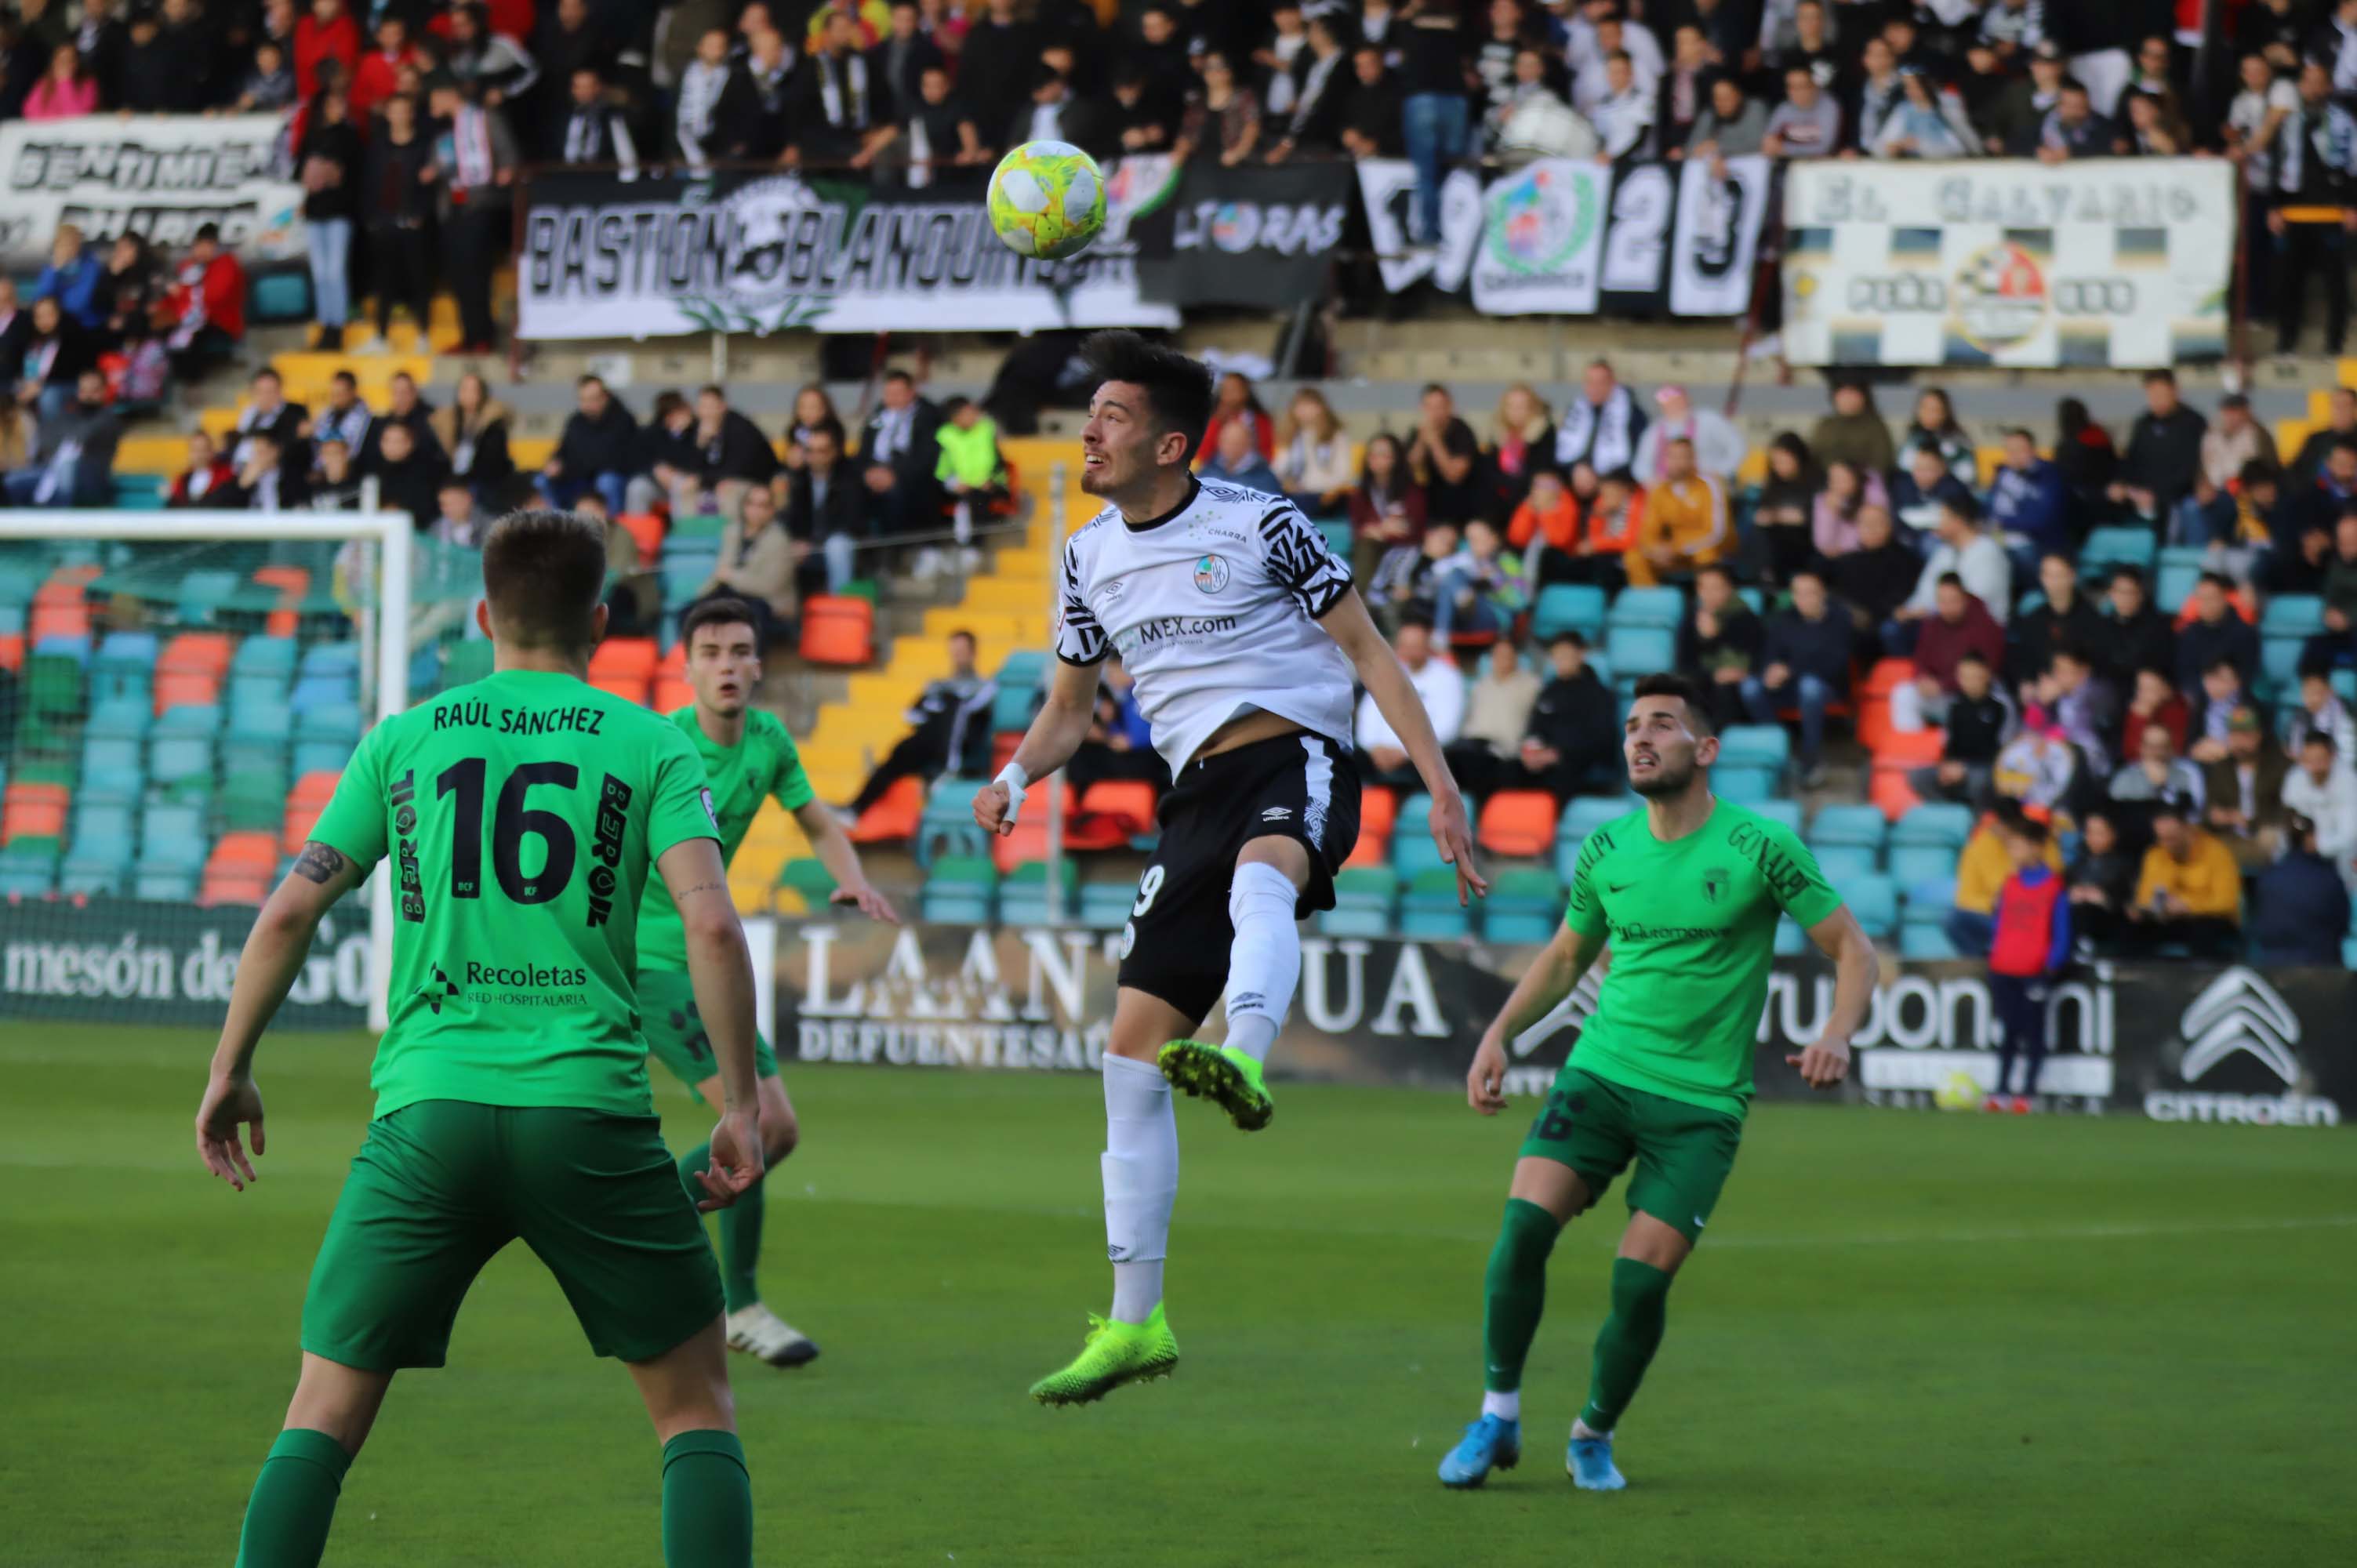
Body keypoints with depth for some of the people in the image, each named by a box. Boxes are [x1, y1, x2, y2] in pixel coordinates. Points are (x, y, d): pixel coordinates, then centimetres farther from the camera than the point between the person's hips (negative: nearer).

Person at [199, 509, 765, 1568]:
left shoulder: (405, 738, 12)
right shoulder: (651, 745, 8)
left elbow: (289, 913, 9)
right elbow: (711, 925, -5)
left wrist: (230, 1072, 19)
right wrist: (739, 1107, 2)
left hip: (428, 1109, 1)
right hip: (592, 1112, -1)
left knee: (326, 1411, 8)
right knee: (696, 1401, 13)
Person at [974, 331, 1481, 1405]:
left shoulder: (1260, 526, -3)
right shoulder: (1091, 557, 14)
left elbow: (1365, 649, 0)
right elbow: (1070, 708, 22)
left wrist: (1439, 784, -9)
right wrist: (1014, 777, 0)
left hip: (1295, 761, -6)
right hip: (1198, 792, 6)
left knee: (1260, 873, -43)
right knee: (1132, 1047, -1)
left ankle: (1243, 1065, -73)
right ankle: (1134, 1322, 5)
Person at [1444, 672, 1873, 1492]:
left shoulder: (1760, 847, -6)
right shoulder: (1606, 850, 6)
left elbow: (1852, 948, -1)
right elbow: (1566, 955, 23)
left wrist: (1836, 1035, -19)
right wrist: (1499, 1034, 10)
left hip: (1701, 1102, -3)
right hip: (1601, 1075, 3)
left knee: (1640, 1280, -12)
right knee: (1524, 1224, -19)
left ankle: (1594, 1436, 14)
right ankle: (1498, 1417, -3)